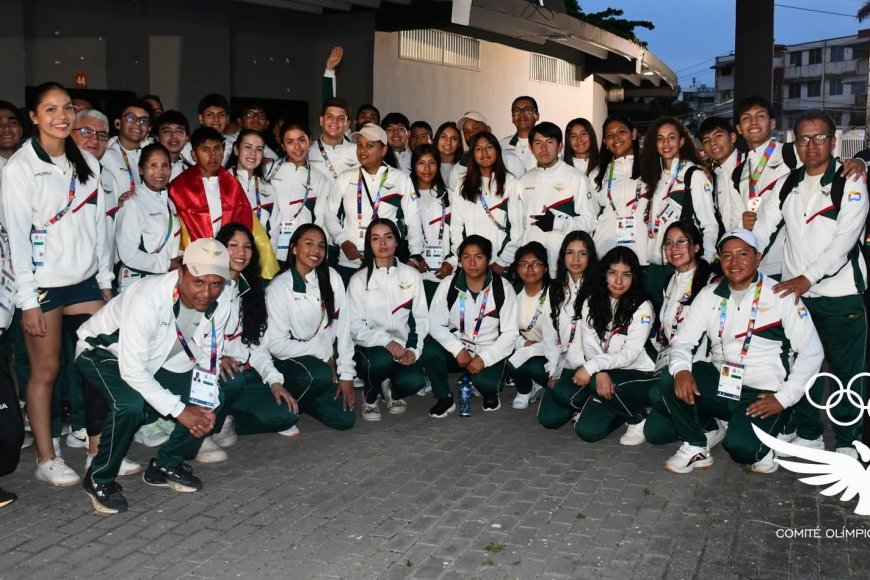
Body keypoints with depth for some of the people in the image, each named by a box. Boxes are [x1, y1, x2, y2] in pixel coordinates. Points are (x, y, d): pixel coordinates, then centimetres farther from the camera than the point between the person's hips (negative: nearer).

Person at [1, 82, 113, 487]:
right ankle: (46, 459, 14)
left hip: (85, 280, 5)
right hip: (43, 284, -5)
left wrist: (105, 281, 9)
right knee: (45, 370, 2)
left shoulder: (87, 164, 8)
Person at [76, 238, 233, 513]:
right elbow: (131, 369, -34)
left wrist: (205, 406, -18)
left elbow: (208, 359, -6)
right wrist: (180, 411, -31)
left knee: (212, 399, -10)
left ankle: (167, 465, 10)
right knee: (132, 405, -33)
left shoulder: (220, 301, -19)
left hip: (158, 361, 6)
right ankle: (99, 479, -8)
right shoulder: (148, 298, -37)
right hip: (104, 352, -6)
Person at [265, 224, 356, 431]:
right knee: (321, 375, -35)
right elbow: (277, 345, -14)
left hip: (326, 362, 4)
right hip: (289, 361, -4)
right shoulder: (279, 287, -13)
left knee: (345, 419, -9)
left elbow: (343, 327, -5)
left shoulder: (332, 278, -3)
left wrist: (346, 374, -9)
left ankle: (302, 400, 18)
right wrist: (323, 352, -13)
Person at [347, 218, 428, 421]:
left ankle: (392, 390, 12)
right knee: (383, 360, -36)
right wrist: (386, 340, -24)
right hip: (369, 346, -2)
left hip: (402, 347, 2)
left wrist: (414, 350, -12)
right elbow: (354, 326, -9)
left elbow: (421, 319, 5)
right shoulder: (359, 279, -3)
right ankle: (370, 397, 0)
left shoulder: (412, 276, 4)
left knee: (414, 381, -28)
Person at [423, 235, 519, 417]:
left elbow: (510, 332, -8)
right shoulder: (448, 285, -6)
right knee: (429, 351, -29)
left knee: (485, 381, -33)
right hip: (456, 348, 2)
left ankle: (491, 393, 8)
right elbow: (435, 324, -6)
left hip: (488, 352, -2)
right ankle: (445, 399, -3)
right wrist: (458, 350, -20)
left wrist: (484, 358, -19)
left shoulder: (503, 288, -9)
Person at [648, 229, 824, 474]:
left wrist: (783, 398, -14)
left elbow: (811, 352, -6)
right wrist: (681, 369, -22)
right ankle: (695, 447, -3)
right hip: (719, 385, 4)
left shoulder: (781, 296, -6)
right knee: (669, 380, -21)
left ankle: (762, 446, 8)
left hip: (762, 395, -4)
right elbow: (683, 339, 1)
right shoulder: (709, 295, 5)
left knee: (741, 446, -29)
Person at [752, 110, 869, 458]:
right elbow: (762, 230, 5)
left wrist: (808, 277, -25)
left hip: (841, 294, -4)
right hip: (794, 293, 5)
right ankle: (806, 434, 27)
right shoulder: (787, 185, 10)